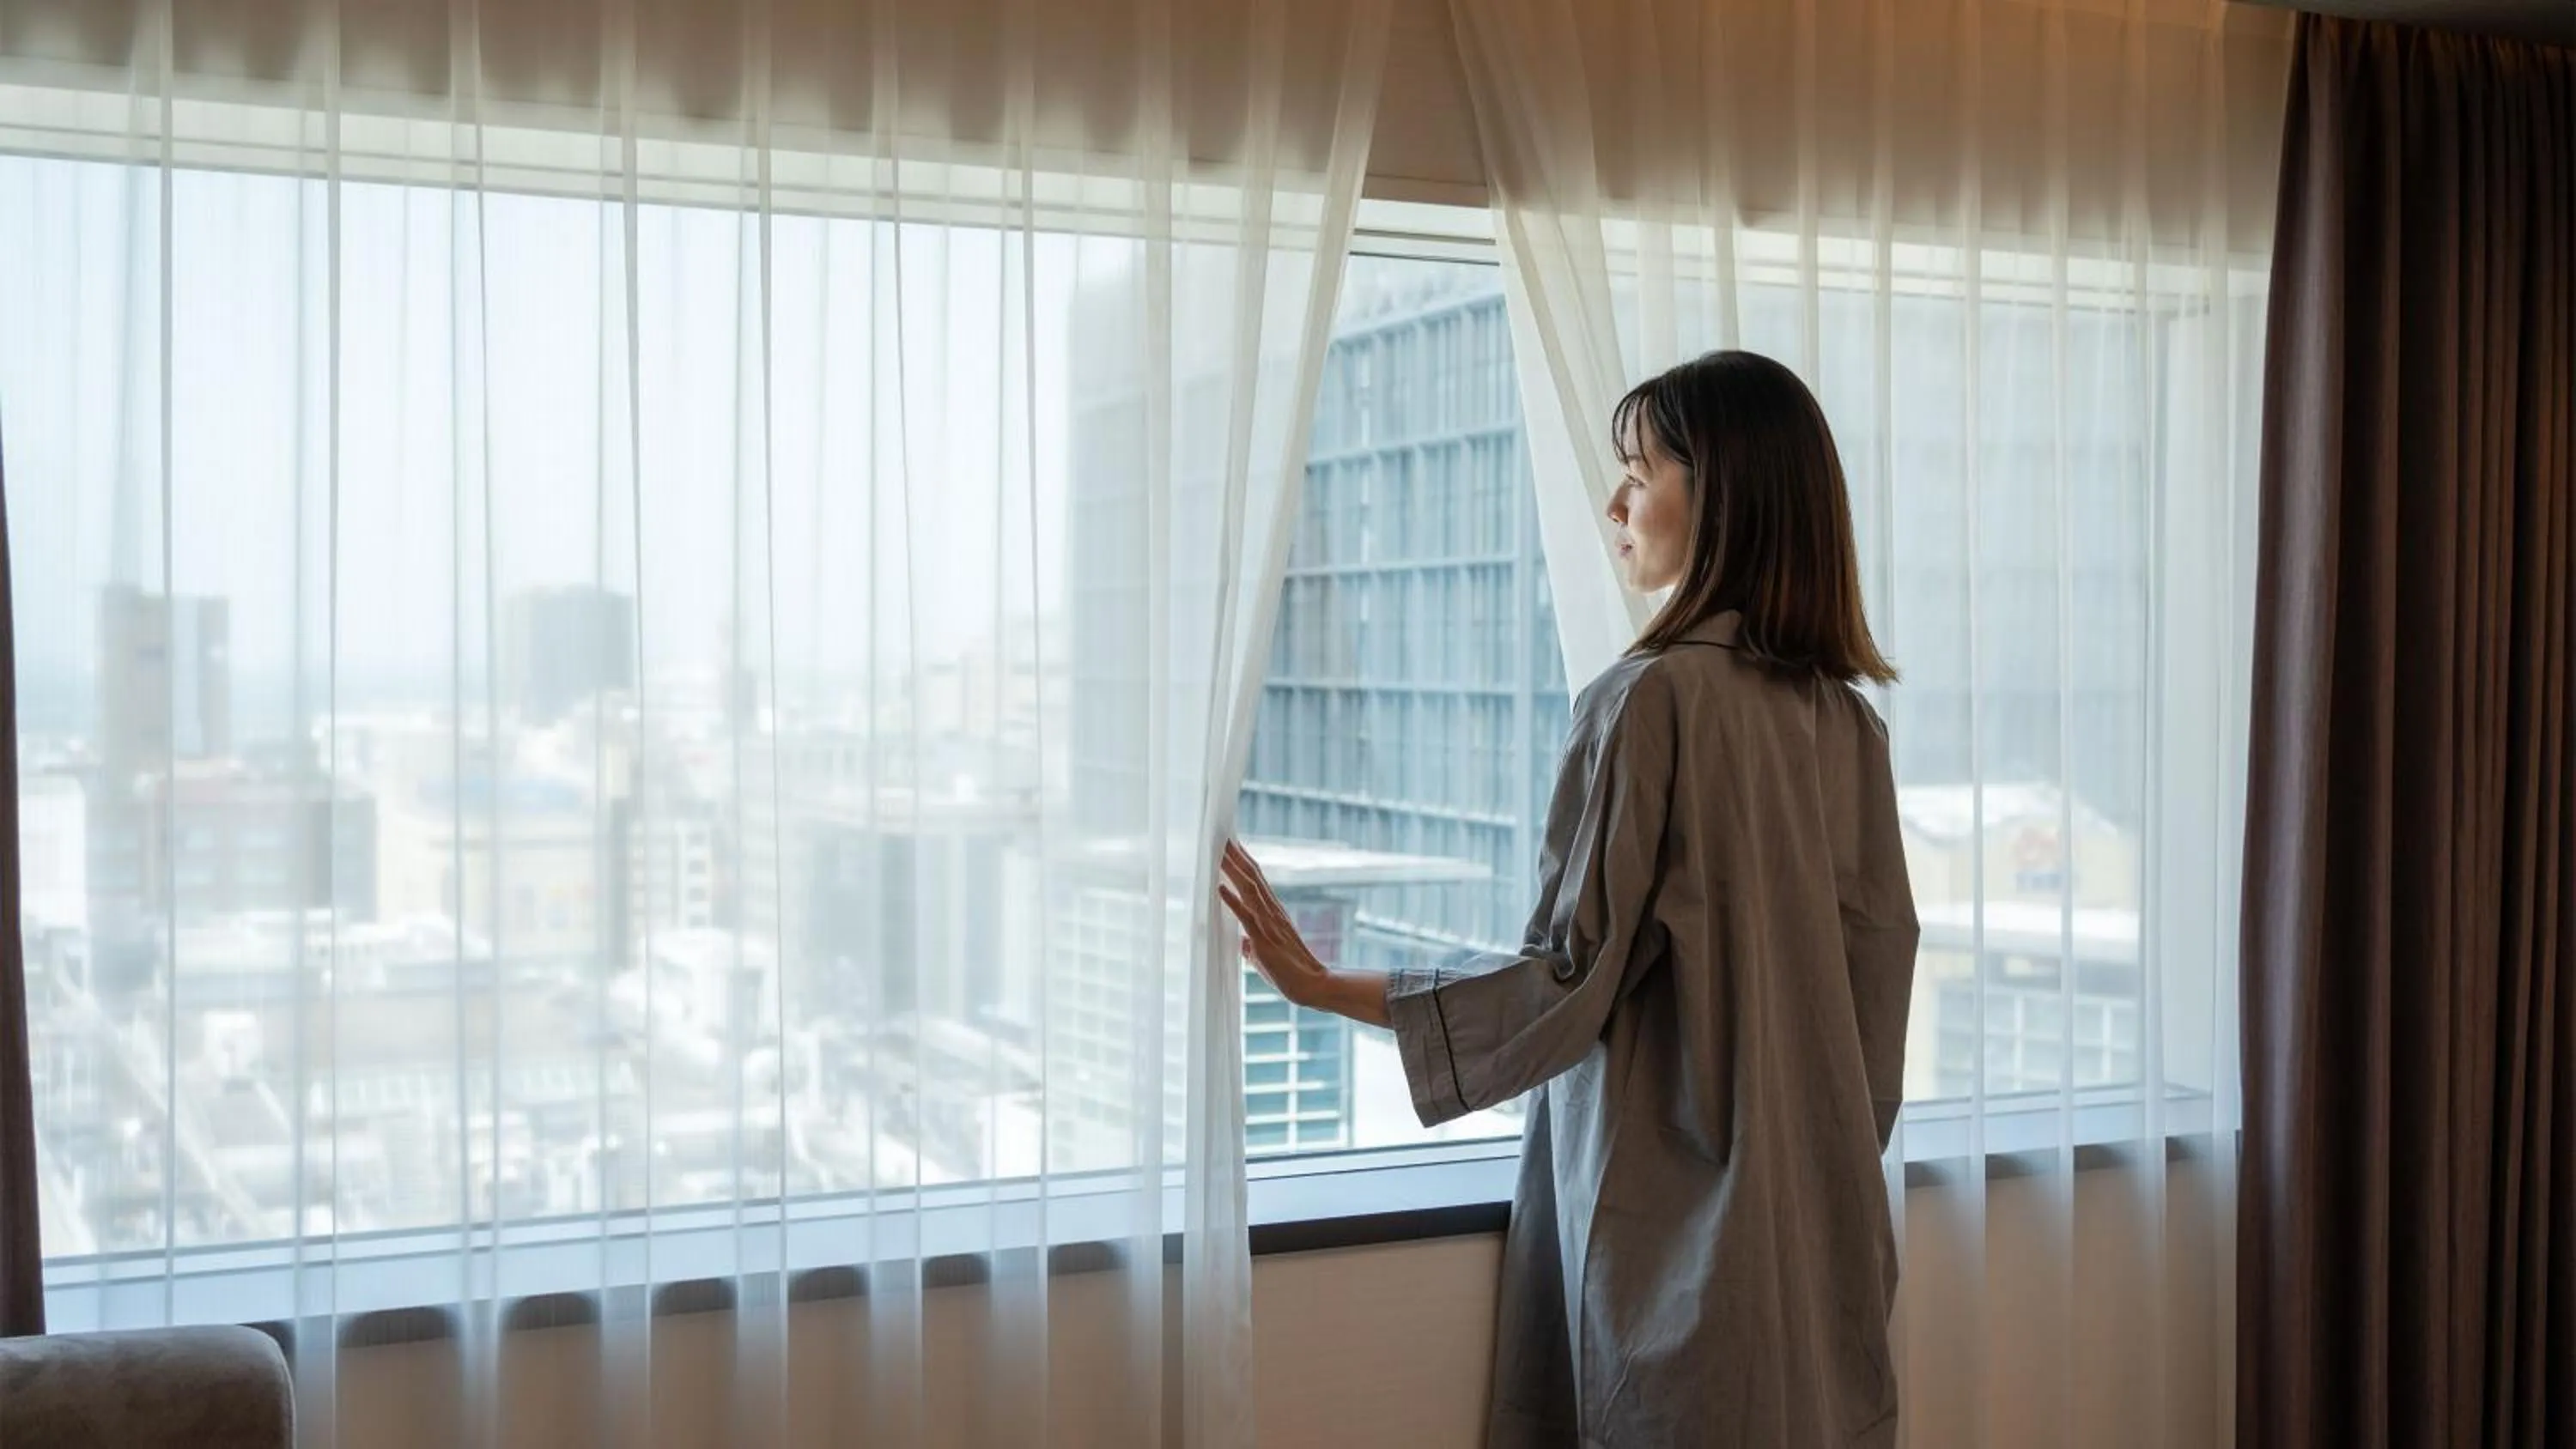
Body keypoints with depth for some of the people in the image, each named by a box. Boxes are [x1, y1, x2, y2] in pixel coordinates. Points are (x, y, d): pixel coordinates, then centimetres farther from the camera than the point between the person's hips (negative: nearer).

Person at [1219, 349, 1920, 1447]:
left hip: (1673, 1208, -6)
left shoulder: (1649, 699, -15)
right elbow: (1878, 966, 9)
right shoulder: (1845, 718, 5)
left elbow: (1568, 976, -17)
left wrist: (1324, 987, -13)